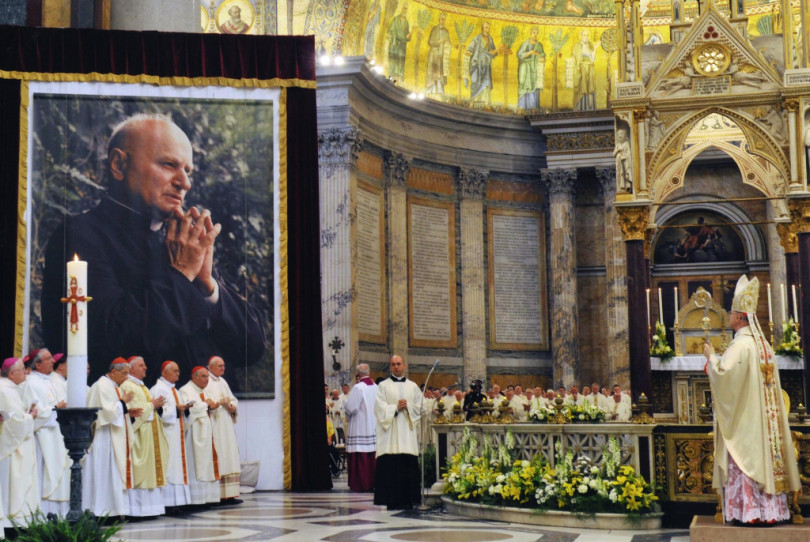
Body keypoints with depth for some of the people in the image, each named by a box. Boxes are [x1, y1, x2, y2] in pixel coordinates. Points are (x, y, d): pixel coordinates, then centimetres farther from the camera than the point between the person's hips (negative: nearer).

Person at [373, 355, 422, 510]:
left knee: (409, 466, -3)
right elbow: (380, 408, 0)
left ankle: (407, 500, 1)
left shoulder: (413, 387, 16)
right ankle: (392, 501, -6)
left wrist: (407, 407, -6)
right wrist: (395, 408, -11)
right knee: (390, 466, -8)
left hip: (408, 430, 2)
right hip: (390, 432, -2)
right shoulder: (383, 386, 9)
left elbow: (419, 407, 11)